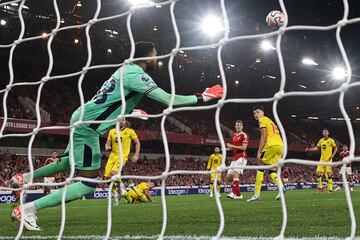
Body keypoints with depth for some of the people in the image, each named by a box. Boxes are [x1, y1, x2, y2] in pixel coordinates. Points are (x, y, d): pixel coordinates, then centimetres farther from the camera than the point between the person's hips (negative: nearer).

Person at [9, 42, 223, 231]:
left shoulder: (128, 68, 10)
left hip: (82, 119, 10)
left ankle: (25, 178, 40)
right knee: (89, 184, -9)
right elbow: (167, 99, -24)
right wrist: (201, 98, -15)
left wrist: (131, 111, 35)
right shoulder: (136, 74, -19)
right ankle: (28, 209, -11)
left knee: (72, 162, 33)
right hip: (87, 126, -10)